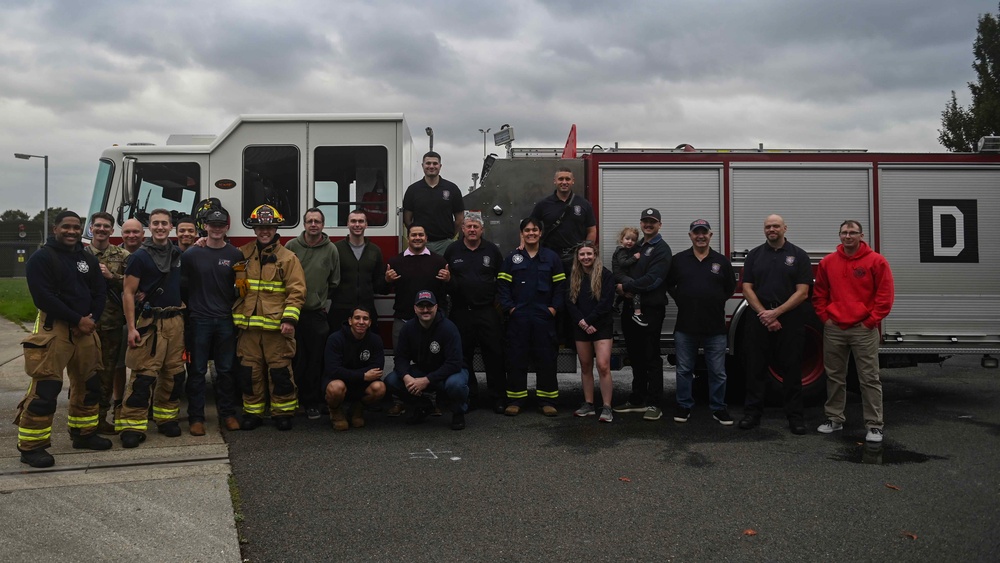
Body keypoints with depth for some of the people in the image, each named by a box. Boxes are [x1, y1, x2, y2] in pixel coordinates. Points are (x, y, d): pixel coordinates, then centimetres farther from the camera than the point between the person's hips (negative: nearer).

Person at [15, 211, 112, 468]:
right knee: (45, 388, -10)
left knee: (89, 384, 13)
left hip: (85, 329, 7)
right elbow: (43, 297, -15)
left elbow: (98, 293, 9)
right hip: (53, 328, -6)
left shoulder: (89, 260, 13)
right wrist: (77, 320, -16)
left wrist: (90, 320, -8)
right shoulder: (41, 258, -6)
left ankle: (83, 433, 27)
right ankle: (31, 446, -2)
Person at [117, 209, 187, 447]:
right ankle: (132, 425, -3)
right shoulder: (140, 256, -4)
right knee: (143, 374, -8)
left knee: (174, 372, 8)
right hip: (149, 321, -5)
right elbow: (128, 293, -6)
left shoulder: (179, 254, 10)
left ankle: (166, 418, 20)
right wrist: (131, 328, -12)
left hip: (175, 321, 5)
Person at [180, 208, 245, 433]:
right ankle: (196, 417, 10)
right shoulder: (191, 254, 0)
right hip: (199, 319, -1)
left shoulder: (235, 255, 5)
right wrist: (186, 307, -2)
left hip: (225, 320, 2)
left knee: (226, 370, 8)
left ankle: (227, 413, 18)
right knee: (197, 371, 3)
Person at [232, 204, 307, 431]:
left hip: (276, 325, -3)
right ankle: (252, 412, 20)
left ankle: (282, 413, 12)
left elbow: (296, 292, -5)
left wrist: (290, 319, -13)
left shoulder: (288, 258, 1)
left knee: (280, 371, 0)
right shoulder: (242, 254, 11)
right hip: (248, 326, 3)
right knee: (249, 371, 8)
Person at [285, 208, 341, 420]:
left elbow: (334, 283, 11)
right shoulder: (291, 246, 2)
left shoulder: (331, 249, 3)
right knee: (294, 360, 4)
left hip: (318, 314, 1)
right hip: (293, 312, 0)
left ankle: (311, 402, 15)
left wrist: (324, 302, 9)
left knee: (315, 362, 5)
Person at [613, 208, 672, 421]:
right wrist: (624, 290, -7)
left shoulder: (661, 249, -6)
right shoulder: (637, 247, 19)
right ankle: (637, 400, 22)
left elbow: (652, 279, -17)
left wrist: (625, 287, -12)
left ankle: (654, 404, 2)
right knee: (636, 357, 13)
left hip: (651, 309, -7)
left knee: (651, 358, -3)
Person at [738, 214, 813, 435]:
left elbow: (802, 292, -5)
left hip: (790, 320, -2)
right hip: (759, 319, 2)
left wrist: (776, 313, -13)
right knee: (756, 368, 5)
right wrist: (763, 314, -10)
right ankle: (752, 413, 12)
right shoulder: (754, 255, 9)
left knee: (791, 369, 3)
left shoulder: (798, 256, 2)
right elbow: (747, 288, 3)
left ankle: (795, 416, 10)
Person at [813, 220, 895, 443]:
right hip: (833, 329, 4)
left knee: (869, 379, -1)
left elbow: (885, 294, -5)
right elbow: (819, 294, 15)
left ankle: (874, 425, 5)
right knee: (834, 377, 12)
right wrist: (824, 317, 5)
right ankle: (834, 419, 23)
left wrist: (871, 320, -9)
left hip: (864, 329, -4)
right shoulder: (828, 262, 6)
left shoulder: (876, 261, -4)